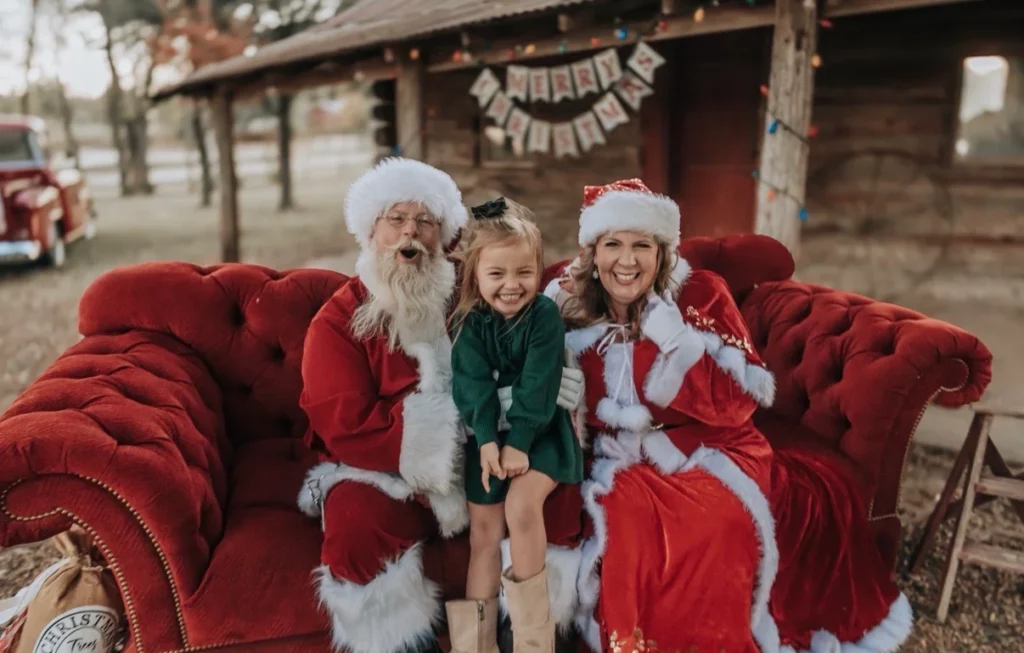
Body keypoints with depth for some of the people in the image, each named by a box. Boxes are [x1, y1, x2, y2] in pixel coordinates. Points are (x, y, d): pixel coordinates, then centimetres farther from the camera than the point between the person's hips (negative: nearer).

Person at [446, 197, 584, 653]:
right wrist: (487, 440, -25)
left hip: (539, 430, -3)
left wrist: (519, 442, -22)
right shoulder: (470, 322, -3)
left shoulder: (545, 315, -11)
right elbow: (472, 383, -13)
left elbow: (538, 385, -17)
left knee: (520, 505, -25)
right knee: (483, 531, 1)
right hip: (489, 433, 3)